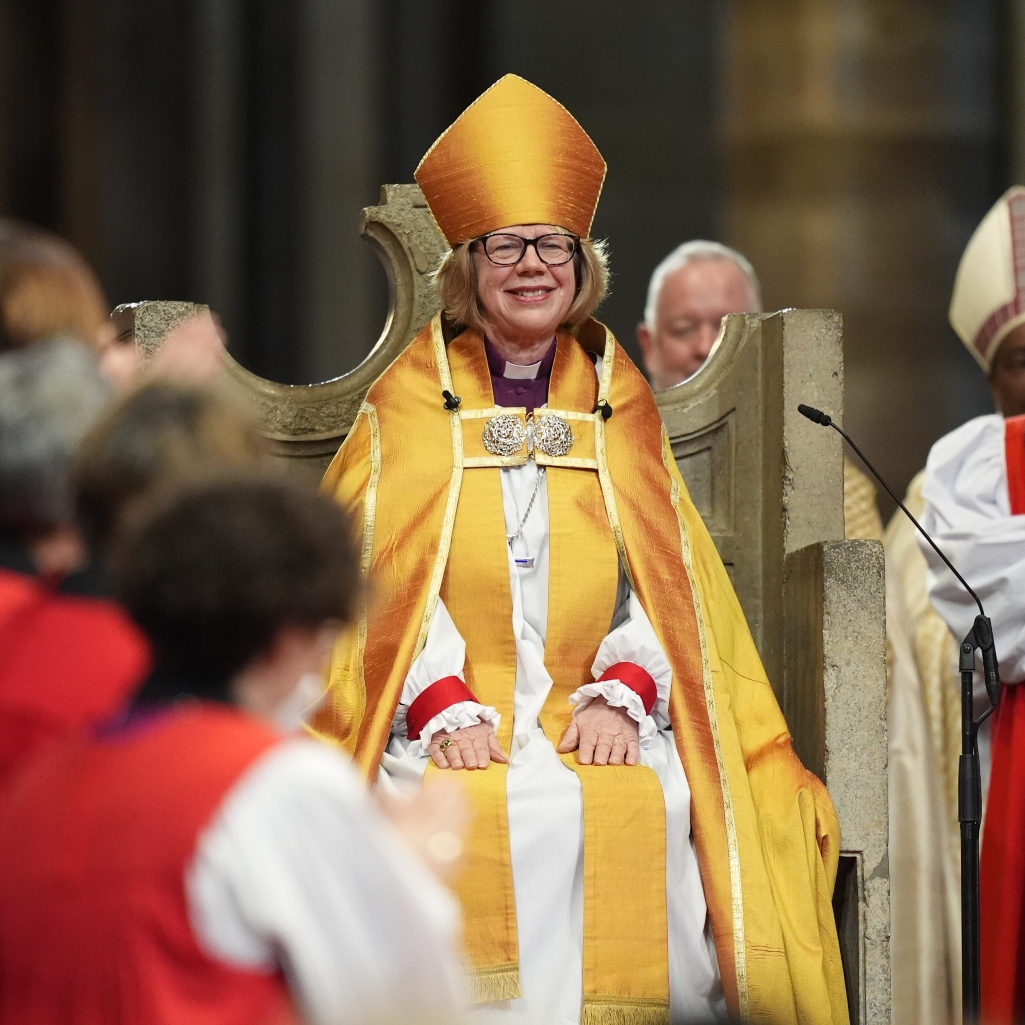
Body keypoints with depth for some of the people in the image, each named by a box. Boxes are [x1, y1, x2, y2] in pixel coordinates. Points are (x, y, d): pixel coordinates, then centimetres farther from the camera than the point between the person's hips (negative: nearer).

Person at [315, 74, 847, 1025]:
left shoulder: (619, 404, 17)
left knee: (642, 807, -28)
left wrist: (620, 696, -8)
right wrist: (445, 709, -12)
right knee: (479, 811, -31)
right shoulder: (410, 403, 12)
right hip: (446, 720, -1)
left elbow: (663, 579, 9)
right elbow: (381, 574, 2)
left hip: (596, 717, 1)